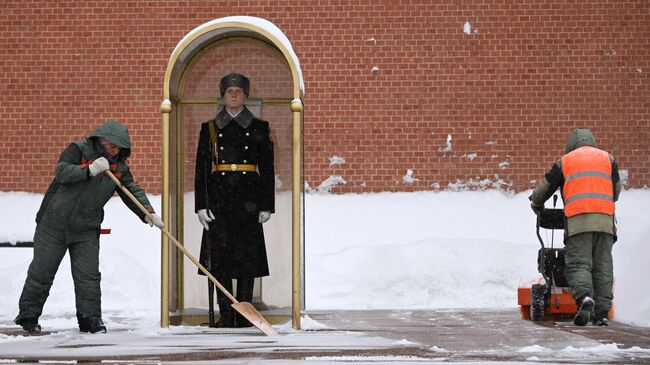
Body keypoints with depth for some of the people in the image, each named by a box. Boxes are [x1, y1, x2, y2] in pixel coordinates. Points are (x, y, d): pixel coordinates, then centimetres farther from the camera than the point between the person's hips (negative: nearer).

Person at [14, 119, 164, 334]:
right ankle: (28, 316, 19)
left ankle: (90, 319, 6)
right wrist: (90, 170, -35)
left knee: (88, 276, -2)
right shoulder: (78, 150, -10)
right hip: (54, 224, -4)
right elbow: (61, 172, -24)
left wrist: (148, 214, -15)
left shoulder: (119, 166, 4)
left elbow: (133, 191, -1)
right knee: (42, 271, 6)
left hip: (86, 229, 4)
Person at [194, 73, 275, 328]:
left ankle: (244, 314, 7)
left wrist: (267, 205, 0)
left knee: (247, 256, 0)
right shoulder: (209, 128, 10)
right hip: (219, 197, 1)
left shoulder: (259, 128, 9)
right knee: (220, 256, -1)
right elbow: (201, 169, 7)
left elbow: (267, 169, 7)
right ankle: (226, 314, 5)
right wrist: (201, 205, -1)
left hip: (248, 199, 0)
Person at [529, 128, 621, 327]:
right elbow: (616, 190, 29)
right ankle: (602, 312, 2)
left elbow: (545, 187, 21)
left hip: (578, 220, -2)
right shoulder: (607, 158, 21)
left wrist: (536, 204, 40)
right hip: (605, 220, 2)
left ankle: (584, 297, -31)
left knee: (578, 264, -5)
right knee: (603, 266, 5)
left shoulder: (565, 161, 15)